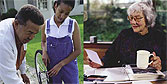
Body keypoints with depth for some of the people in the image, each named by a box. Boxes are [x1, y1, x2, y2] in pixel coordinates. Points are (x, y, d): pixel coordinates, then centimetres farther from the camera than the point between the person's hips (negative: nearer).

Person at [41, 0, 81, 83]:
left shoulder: (73, 24, -10)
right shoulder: (46, 25, -5)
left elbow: (78, 50, -8)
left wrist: (60, 64, -13)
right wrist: (44, 52, -7)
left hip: (69, 66, -1)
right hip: (52, 68, 1)